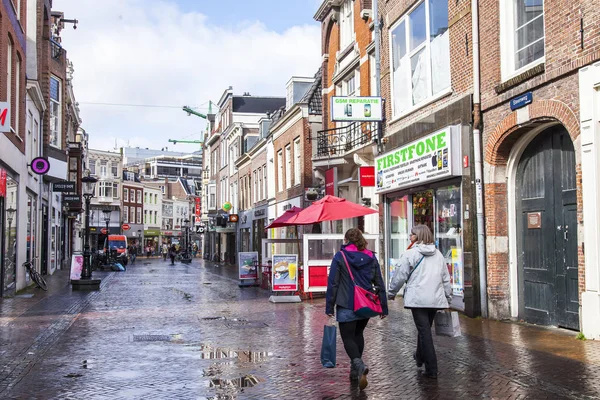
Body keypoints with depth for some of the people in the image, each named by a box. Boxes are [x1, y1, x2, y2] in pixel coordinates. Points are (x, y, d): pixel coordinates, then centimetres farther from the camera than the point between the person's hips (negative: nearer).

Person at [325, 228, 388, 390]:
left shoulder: (340, 257, -5)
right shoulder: (371, 257, 7)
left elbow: (332, 283, -7)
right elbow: (380, 284, 8)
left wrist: (329, 307, -3)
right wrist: (383, 307, 13)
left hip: (347, 305, -5)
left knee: (348, 337, 1)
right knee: (358, 334, 21)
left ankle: (359, 365, -24)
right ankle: (355, 370, 25)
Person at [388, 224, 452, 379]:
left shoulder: (410, 253, -5)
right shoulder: (438, 254, 13)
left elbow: (400, 275, -3)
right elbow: (446, 278, 16)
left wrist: (392, 292, 11)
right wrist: (448, 296, 24)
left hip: (418, 299, -6)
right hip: (435, 298, 6)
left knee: (424, 331, -4)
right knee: (425, 329, 22)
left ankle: (432, 369, -5)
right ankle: (420, 356, 41)